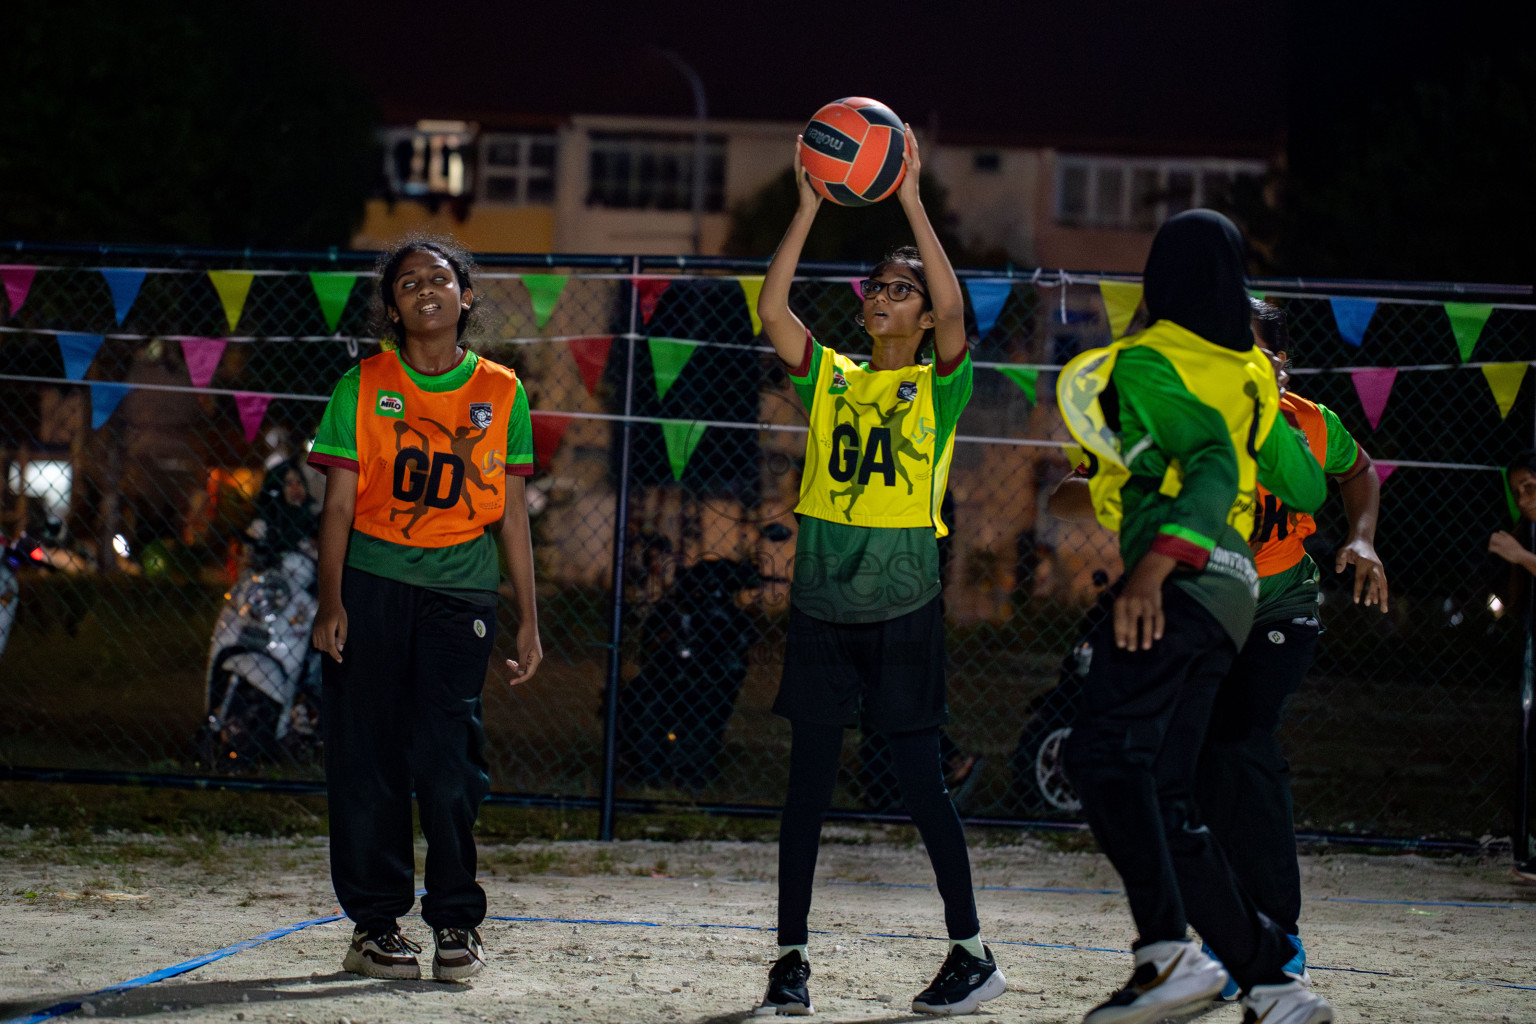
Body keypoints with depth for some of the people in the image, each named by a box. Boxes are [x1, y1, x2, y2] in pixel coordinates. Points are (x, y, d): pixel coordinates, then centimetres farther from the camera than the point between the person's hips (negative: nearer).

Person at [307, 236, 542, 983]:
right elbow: (339, 503, 4)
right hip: (372, 580, 0)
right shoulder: (364, 386, 4)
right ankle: (375, 925, 8)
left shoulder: (500, 393, 8)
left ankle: (456, 922, 2)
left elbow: (512, 513, 10)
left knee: (446, 753, -10)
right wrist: (330, 602, -5)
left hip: (459, 587, 0)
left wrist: (528, 620, 8)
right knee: (366, 758, -1)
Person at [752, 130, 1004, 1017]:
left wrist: (912, 199, -18)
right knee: (809, 778, 4)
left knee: (922, 780, -2)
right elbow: (773, 310, -3)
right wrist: (809, 208, -8)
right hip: (823, 602, 3)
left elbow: (954, 306, -16)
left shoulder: (939, 386, 1)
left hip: (904, 606, -3)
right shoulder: (830, 378, 10)